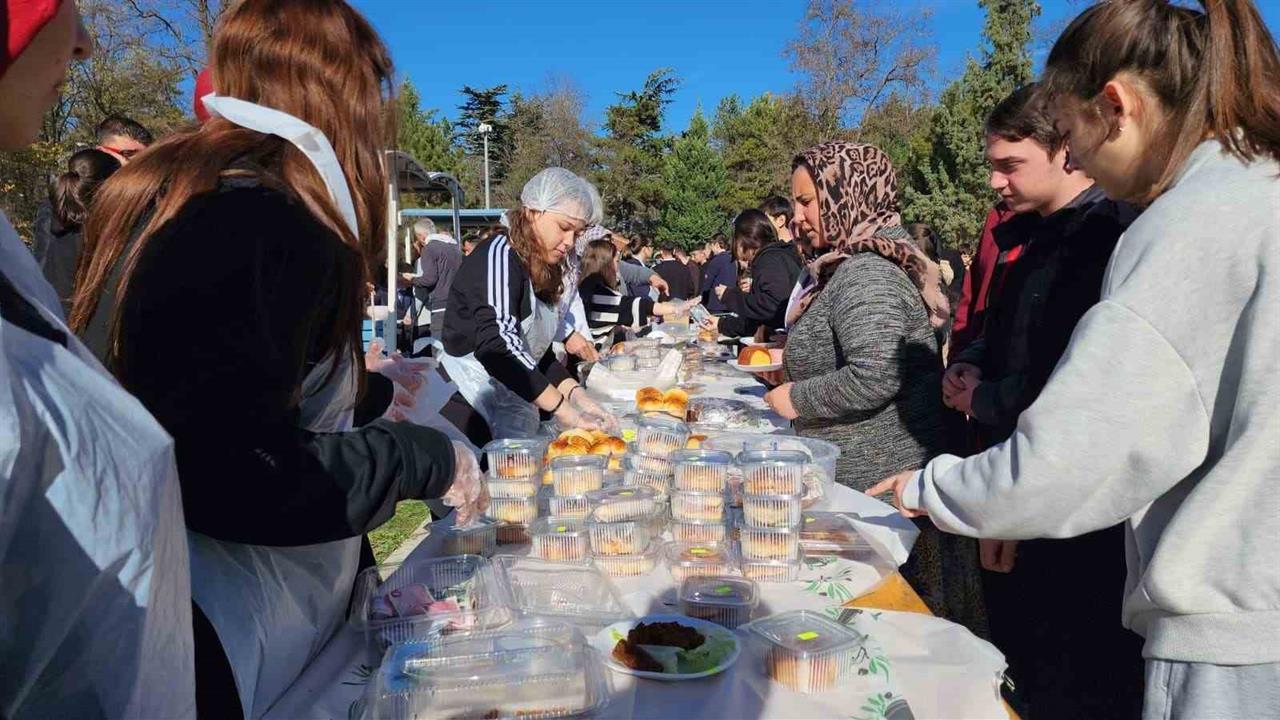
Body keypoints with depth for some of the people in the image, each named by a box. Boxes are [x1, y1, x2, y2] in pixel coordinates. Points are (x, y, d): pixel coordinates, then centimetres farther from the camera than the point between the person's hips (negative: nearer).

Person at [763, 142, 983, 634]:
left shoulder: (865, 273, -18)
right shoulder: (856, 265, 13)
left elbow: (875, 377, -28)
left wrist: (798, 399, -15)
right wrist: (799, 370, 14)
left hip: (876, 487, -10)